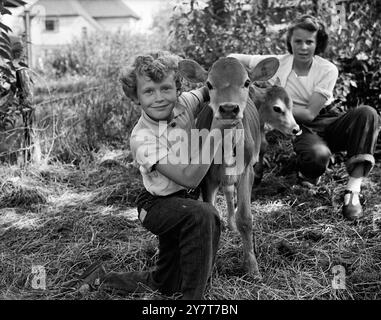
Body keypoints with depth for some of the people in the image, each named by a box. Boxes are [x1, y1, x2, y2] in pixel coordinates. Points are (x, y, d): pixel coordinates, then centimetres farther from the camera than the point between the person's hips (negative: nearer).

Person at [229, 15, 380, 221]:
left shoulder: (327, 70, -8)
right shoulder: (276, 64, -4)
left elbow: (310, 113, -12)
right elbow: (232, 59, 3)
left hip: (331, 123, 2)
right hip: (303, 130, -2)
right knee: (317, 155, -40)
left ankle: (353, 190, -32)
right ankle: (307, 173, 1)